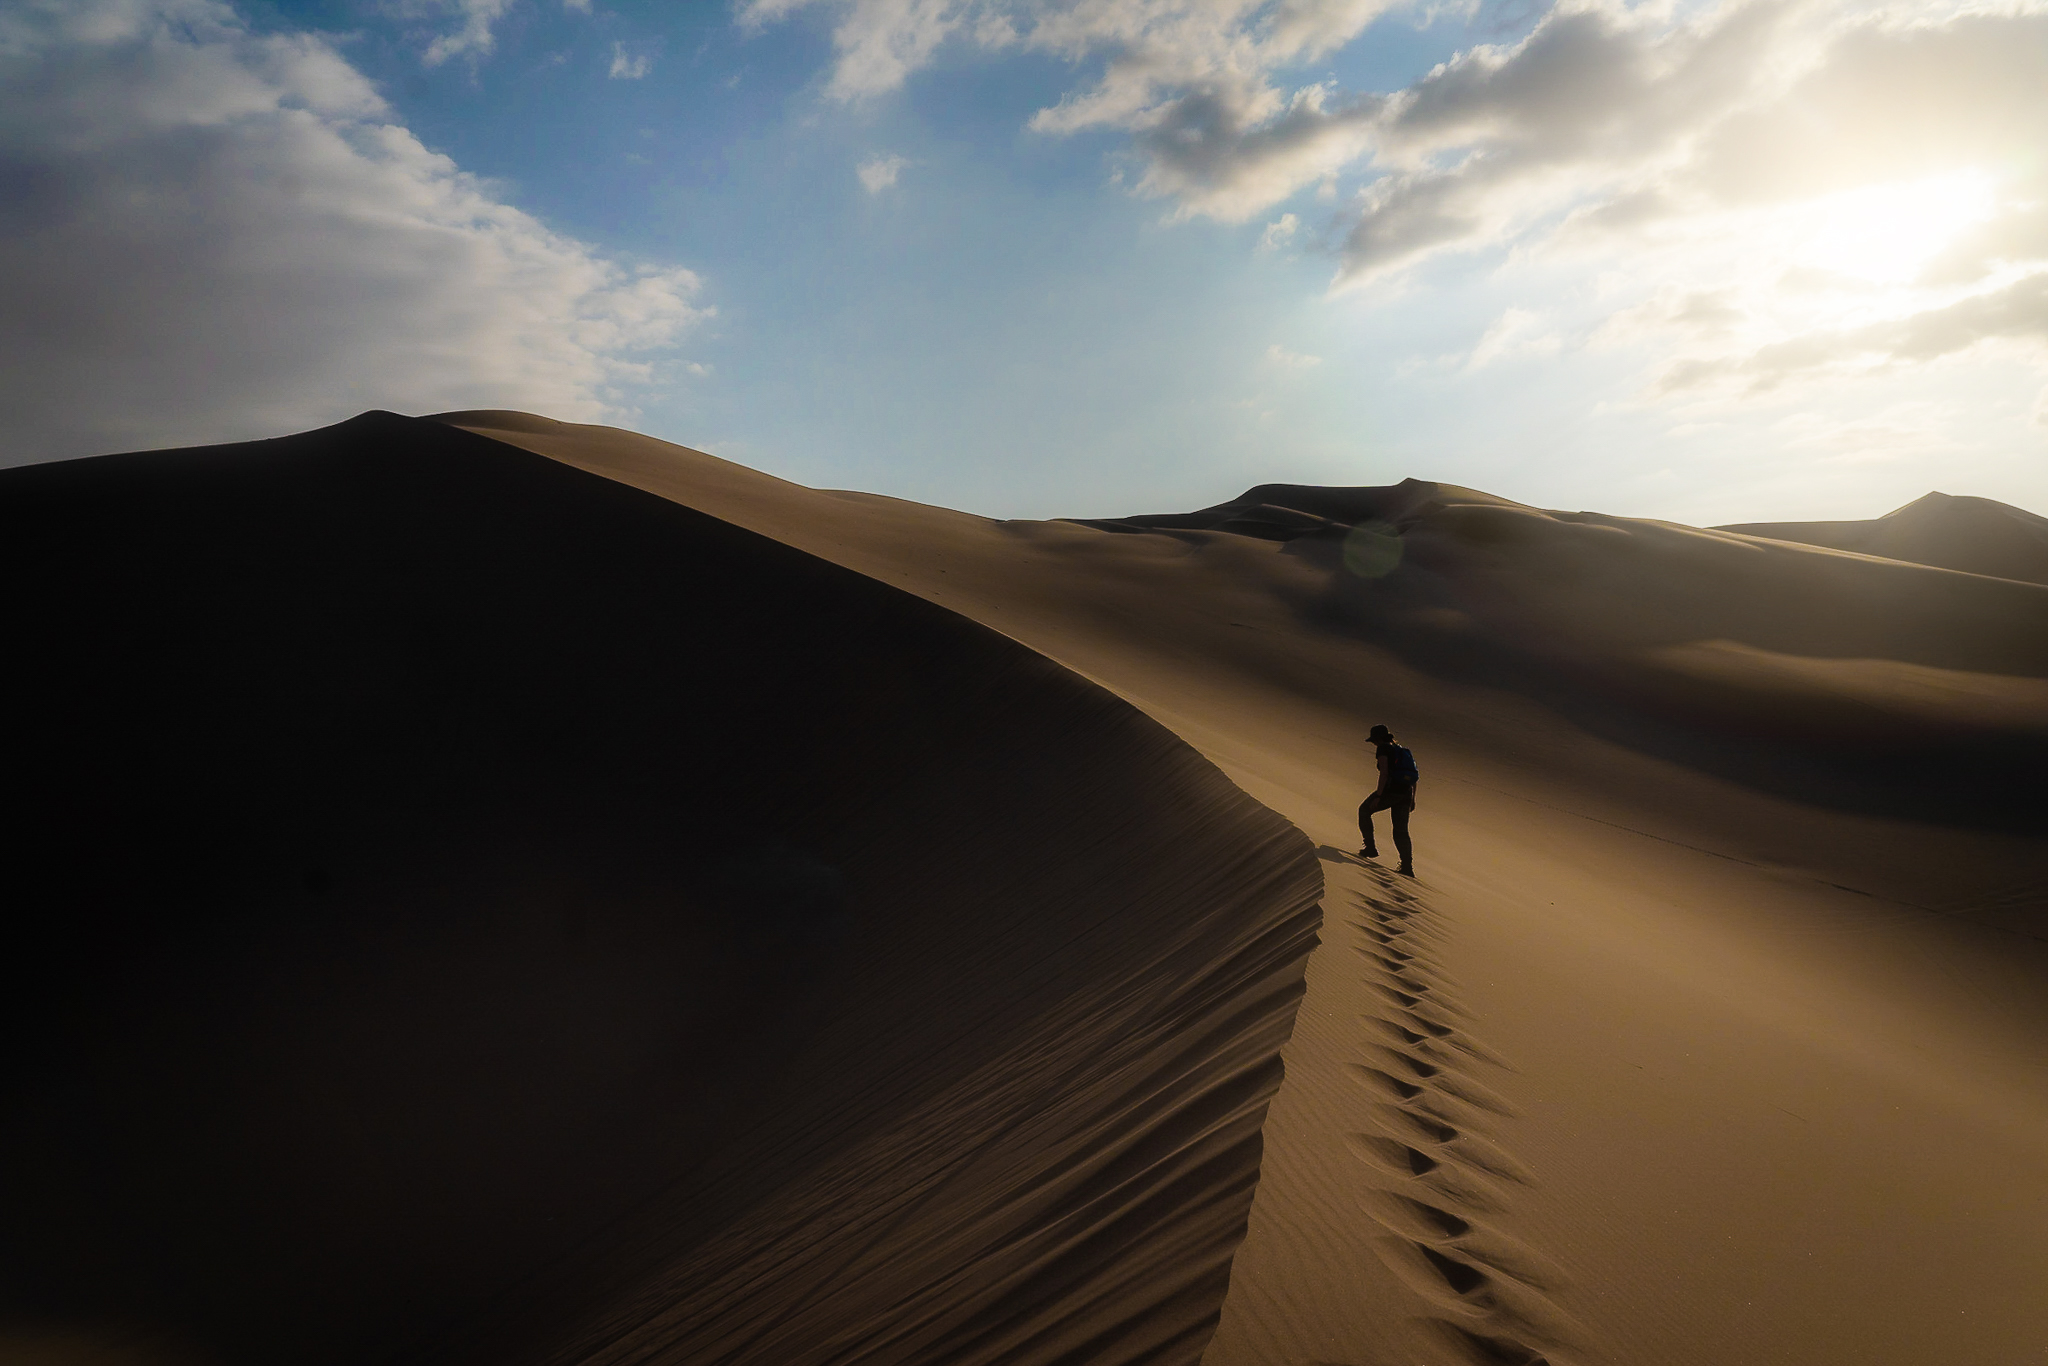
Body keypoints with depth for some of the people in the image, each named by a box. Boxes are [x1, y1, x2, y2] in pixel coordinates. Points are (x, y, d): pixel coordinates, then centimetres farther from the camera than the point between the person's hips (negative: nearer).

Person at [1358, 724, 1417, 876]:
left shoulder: (1384, 748, 0)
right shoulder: (1402, 750, 23)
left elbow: (1384, 773, -14)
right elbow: (1414, 776, 21)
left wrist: (1378, 795, -16)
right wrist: (1412, 799, 22)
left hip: (1391, 789, -7)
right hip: (1406, 793, 7)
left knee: (1364, 811, 15)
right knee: (1401, 830, 12)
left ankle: (1370, 847, 8)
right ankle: (1408, 866, 5)